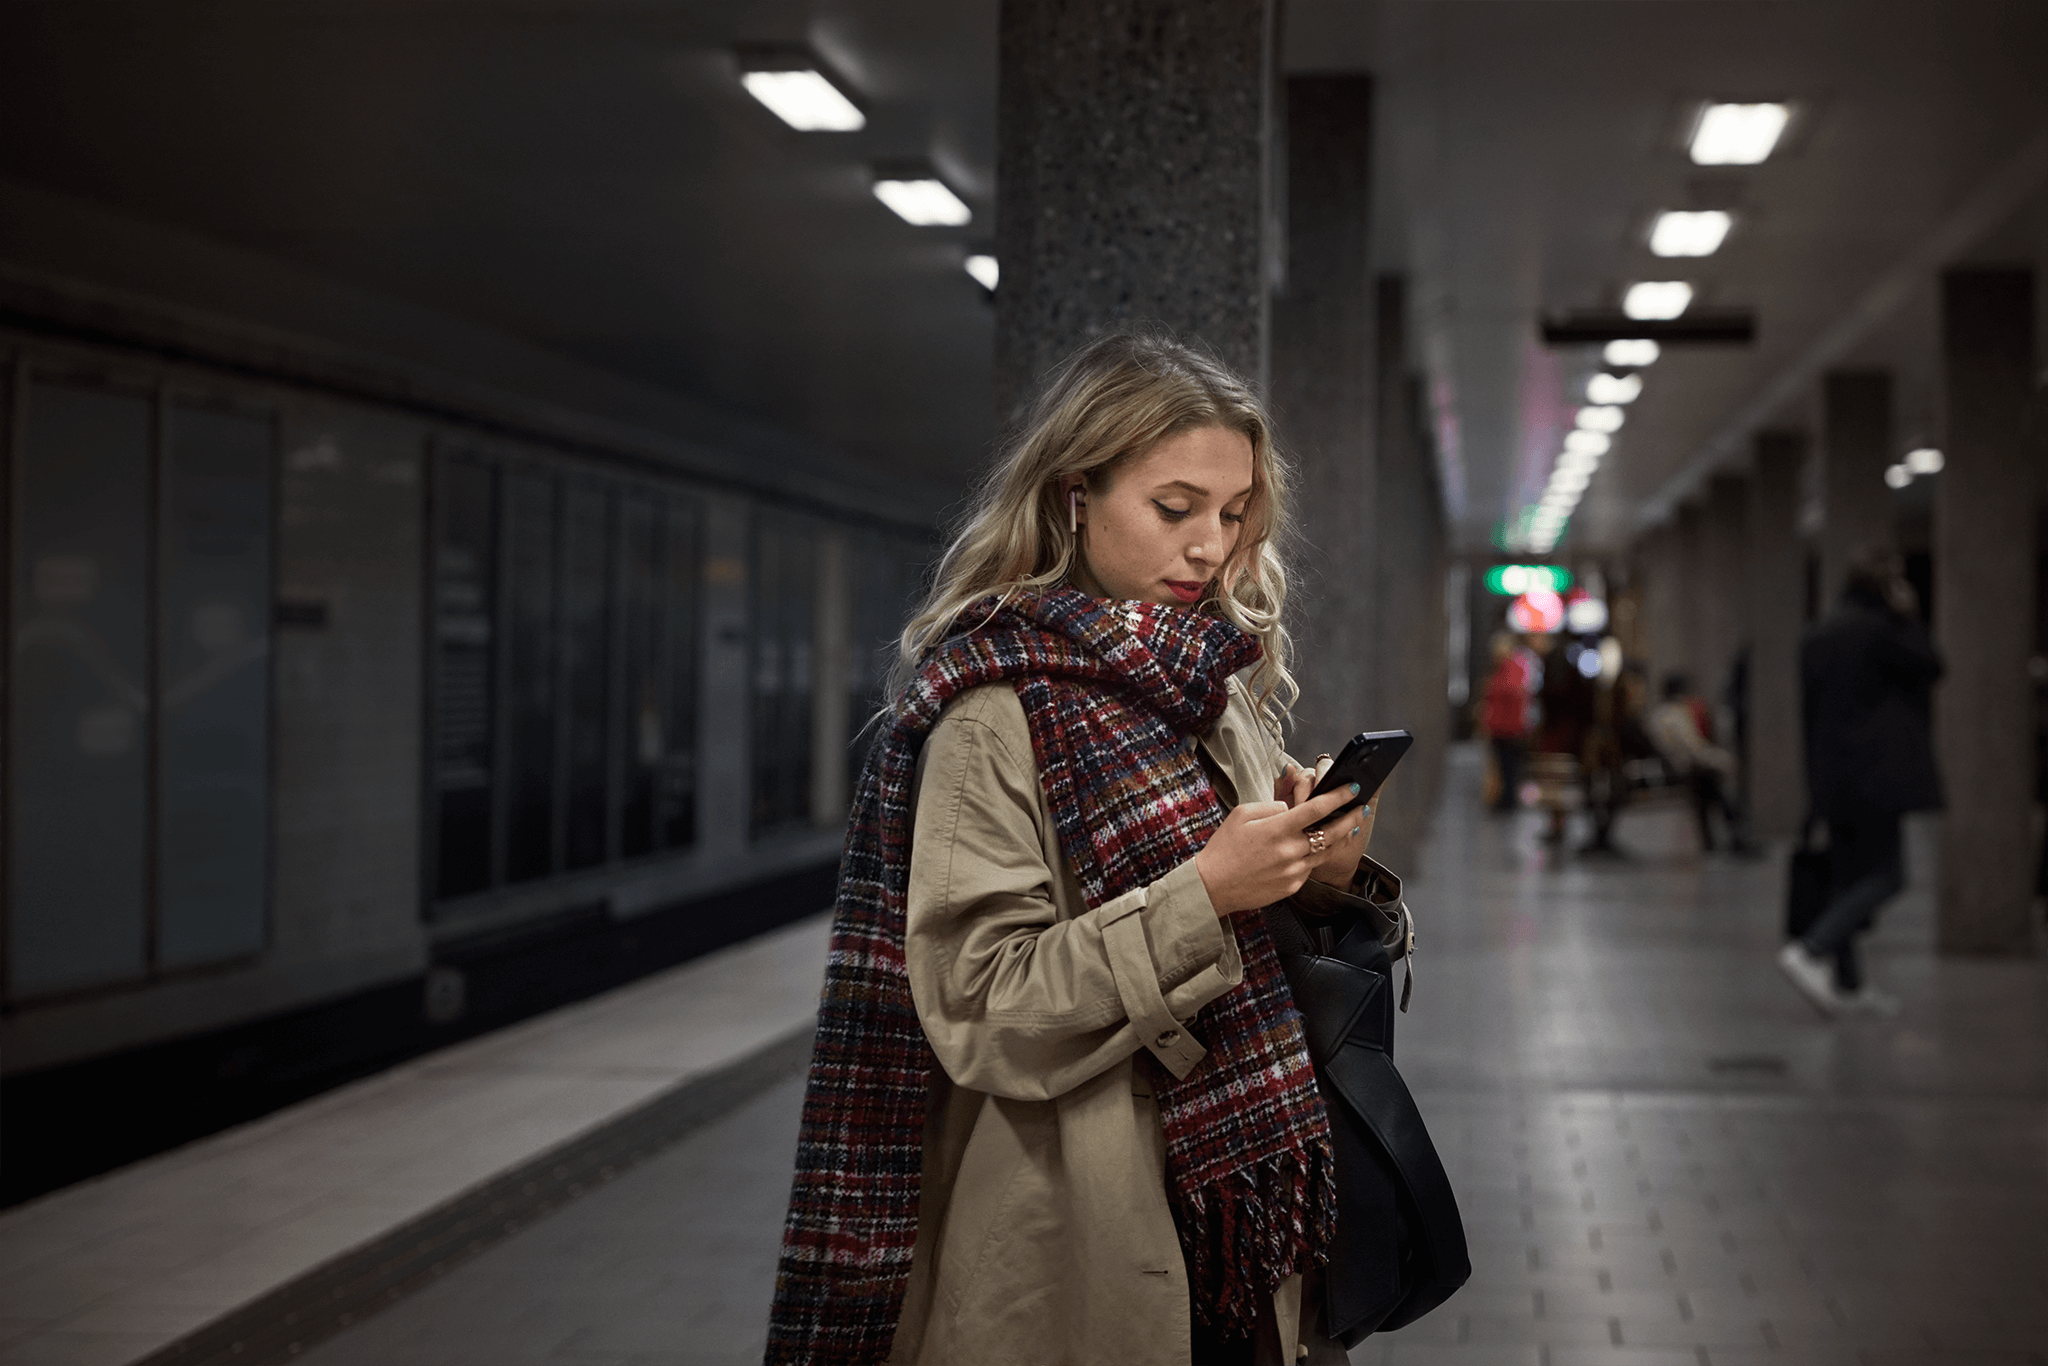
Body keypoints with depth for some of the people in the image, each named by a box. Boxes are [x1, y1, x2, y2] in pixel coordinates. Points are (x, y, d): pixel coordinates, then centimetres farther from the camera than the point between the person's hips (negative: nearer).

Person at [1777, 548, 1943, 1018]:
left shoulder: (1819, 632, 12)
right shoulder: (1875, 629, -15)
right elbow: (1930, 667, -4)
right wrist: (1909, 617, 2)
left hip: (1832, 774, 9)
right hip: (1872, 772, -9)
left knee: (1849, 874, 13)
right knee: (1884, 874, -5)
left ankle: (1847, 983, 16)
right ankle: (1810, 951, -19)